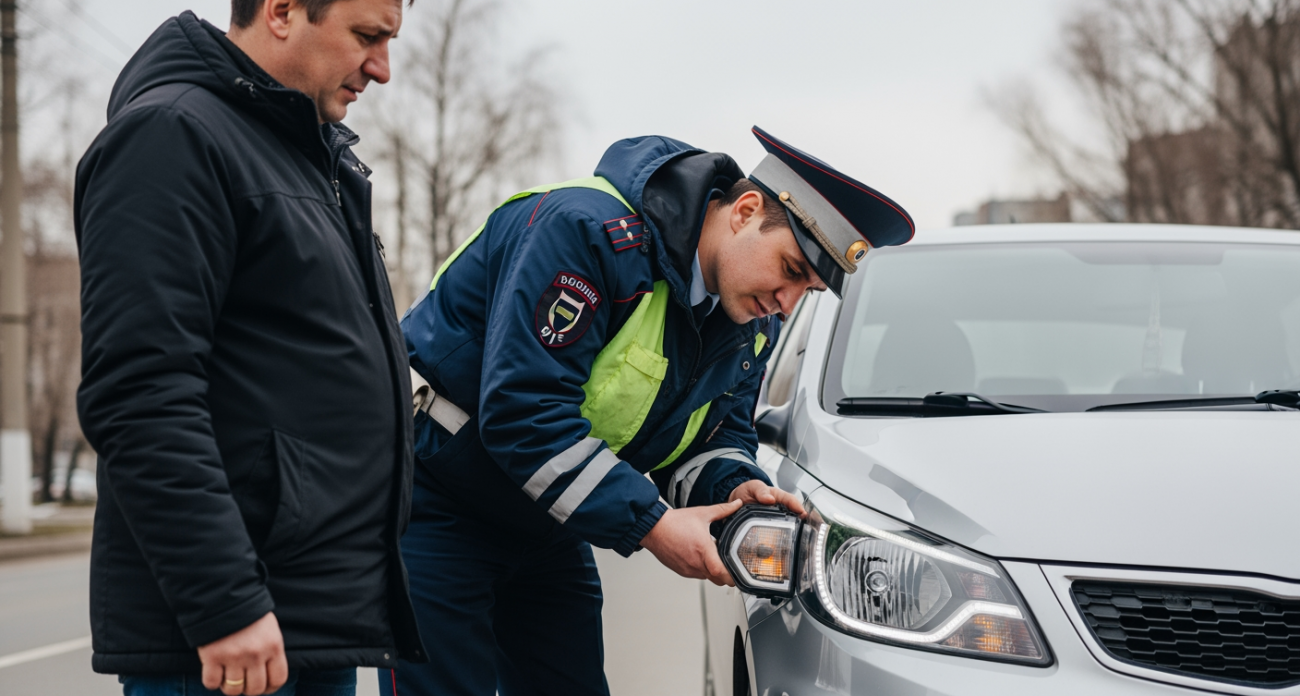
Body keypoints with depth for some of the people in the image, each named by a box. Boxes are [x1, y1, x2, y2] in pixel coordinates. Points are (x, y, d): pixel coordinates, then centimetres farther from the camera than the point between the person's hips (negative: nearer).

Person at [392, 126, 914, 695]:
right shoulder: (587, 229, -28)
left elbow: (717, 435, 9)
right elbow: (522, 410, -33)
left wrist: (736, 489, -17)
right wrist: (649, 524, -31)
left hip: (548, 532, 8)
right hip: (435, 512, -8)